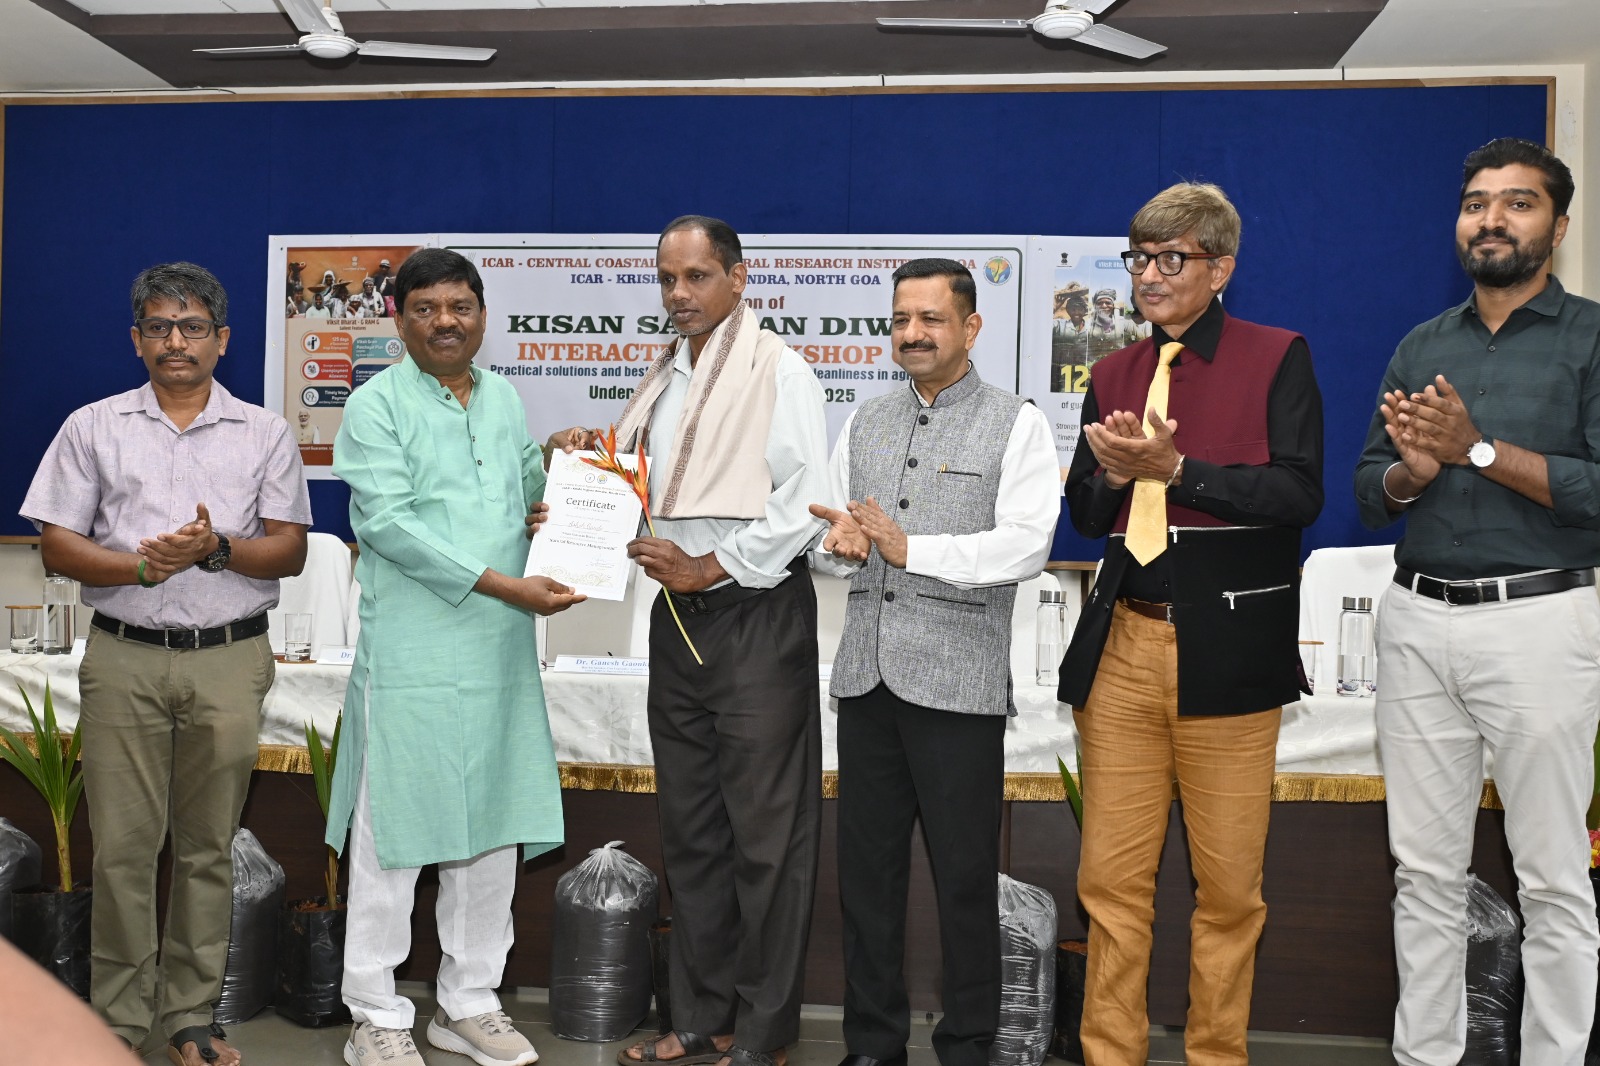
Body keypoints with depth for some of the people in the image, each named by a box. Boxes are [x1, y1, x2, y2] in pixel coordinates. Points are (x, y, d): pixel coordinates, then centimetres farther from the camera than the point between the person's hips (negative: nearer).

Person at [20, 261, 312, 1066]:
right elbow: (56, 546, 3)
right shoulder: (94, 427, 8)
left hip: (229, 661, 0)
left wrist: (218, 550, -16)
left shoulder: (265, 433, 7)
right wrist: (143, 564, -14)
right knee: (122, 844, 2)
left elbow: (289, 550, 3)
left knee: (208, 846, 6)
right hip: (125, 659, 0)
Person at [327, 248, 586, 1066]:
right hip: (411, 658, -6)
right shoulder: (377, 404, -5)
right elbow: (387, 522, -15)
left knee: (493, 833, 12)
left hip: (500, 656, 6)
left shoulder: (504, 398, 13)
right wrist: (504, 586, -19)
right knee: (393, 840, 3)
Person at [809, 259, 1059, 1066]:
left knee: (964, 876, 5)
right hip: (867, 673, 5)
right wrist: (838, 541, -8)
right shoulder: (865, 423, 16)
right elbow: (829, 535, 15)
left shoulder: (1016, 425, 0)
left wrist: (912, 549, -17)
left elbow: (1025, 546, -12)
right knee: (866, 867, 11)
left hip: (957, 681, -5)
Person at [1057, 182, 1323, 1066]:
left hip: (1229, 649, -4)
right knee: (1111, 877, 7)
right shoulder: (1113, 375, 15)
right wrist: (1114, 473, -6)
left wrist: (1174, 468, -15)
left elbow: (1299, 494, -10)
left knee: (1229, 885, 7)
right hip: (1124, 644, 4)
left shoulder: (1277, 358, 1)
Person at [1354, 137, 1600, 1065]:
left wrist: (1479, 448, -15)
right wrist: (1413, 470, -8)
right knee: (1425, 868, 11)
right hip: (1417, 620, 5)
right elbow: (1369, 494, 12)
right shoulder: (1422, 347, 13)